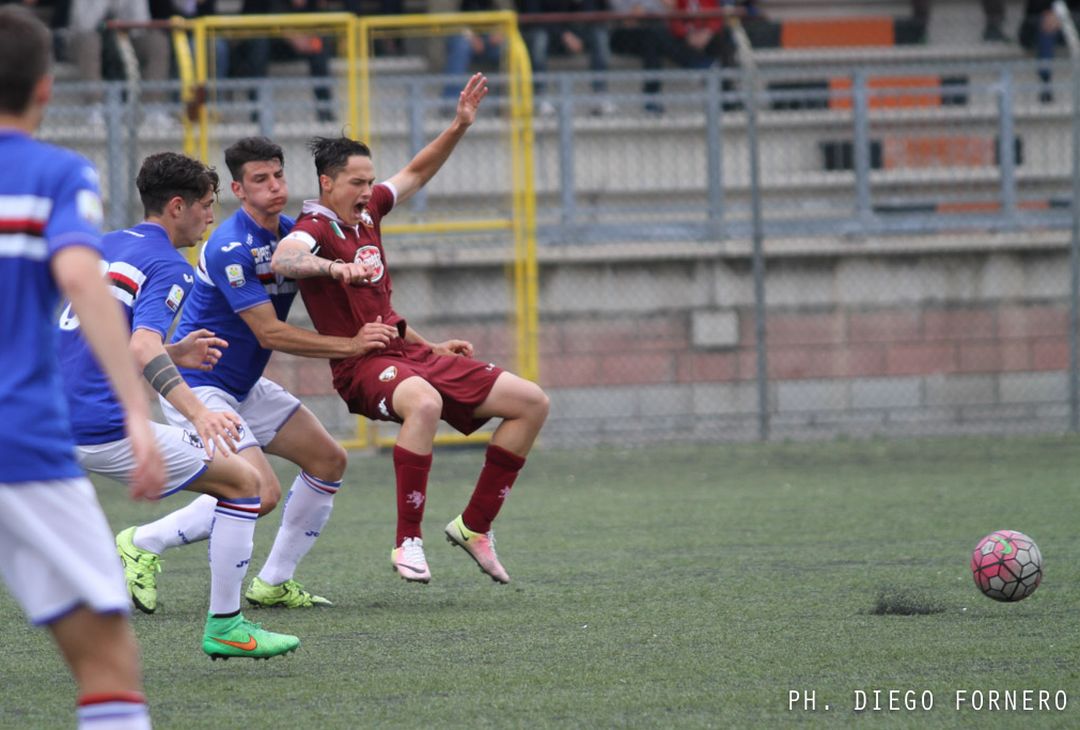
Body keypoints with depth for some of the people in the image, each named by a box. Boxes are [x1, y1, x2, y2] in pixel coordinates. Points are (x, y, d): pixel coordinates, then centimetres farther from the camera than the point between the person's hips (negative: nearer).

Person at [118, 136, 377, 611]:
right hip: (196, 386, -9)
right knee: (260, 492, -22)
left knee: (329, 461, 7)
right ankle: (142, 544, -6)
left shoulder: (292, 234, 4)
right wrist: (350, 346, -20)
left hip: (244, 387, 9)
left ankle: (273, 583, 15)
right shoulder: (231, 248, -23)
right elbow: (270, 334, -23)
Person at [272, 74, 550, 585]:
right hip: (362, 364, -9)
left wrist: (459, 127, 19)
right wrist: (337, 267, -50)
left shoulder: (367, 211, 13)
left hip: (410, 352, 9)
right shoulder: (315, 228, -11)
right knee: (424, 403, -43)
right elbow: (281, 260, -35)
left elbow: (417, 173, 29)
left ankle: (475, 525, 8)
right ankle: (407, 542, -35)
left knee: (531, 403, 3)